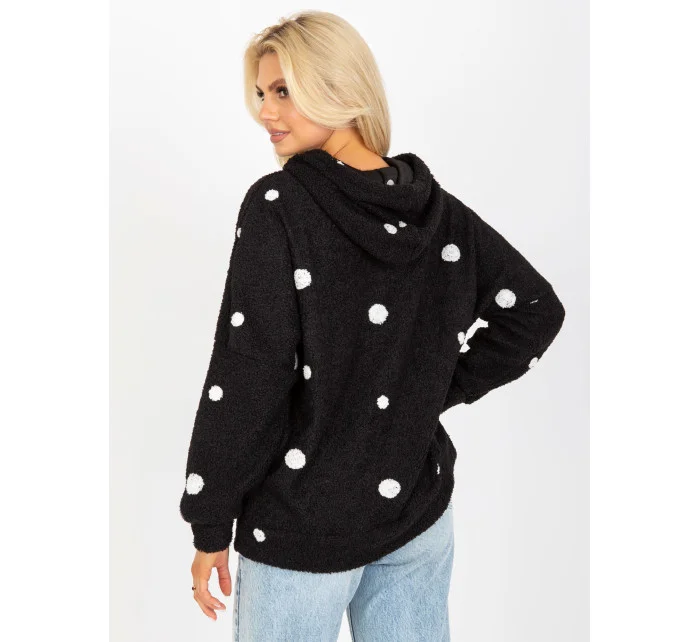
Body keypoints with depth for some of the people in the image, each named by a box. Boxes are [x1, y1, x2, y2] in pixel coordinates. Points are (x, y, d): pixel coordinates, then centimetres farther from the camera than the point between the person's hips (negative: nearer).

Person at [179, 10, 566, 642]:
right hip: (420, 514, 5)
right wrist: (438, 389, 6)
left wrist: (210, 525, -9)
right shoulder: (439, 210, 0)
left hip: (302, 528, -5)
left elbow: (246, 379, -18)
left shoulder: (277, 206, -17)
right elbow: (537, 309, 8)